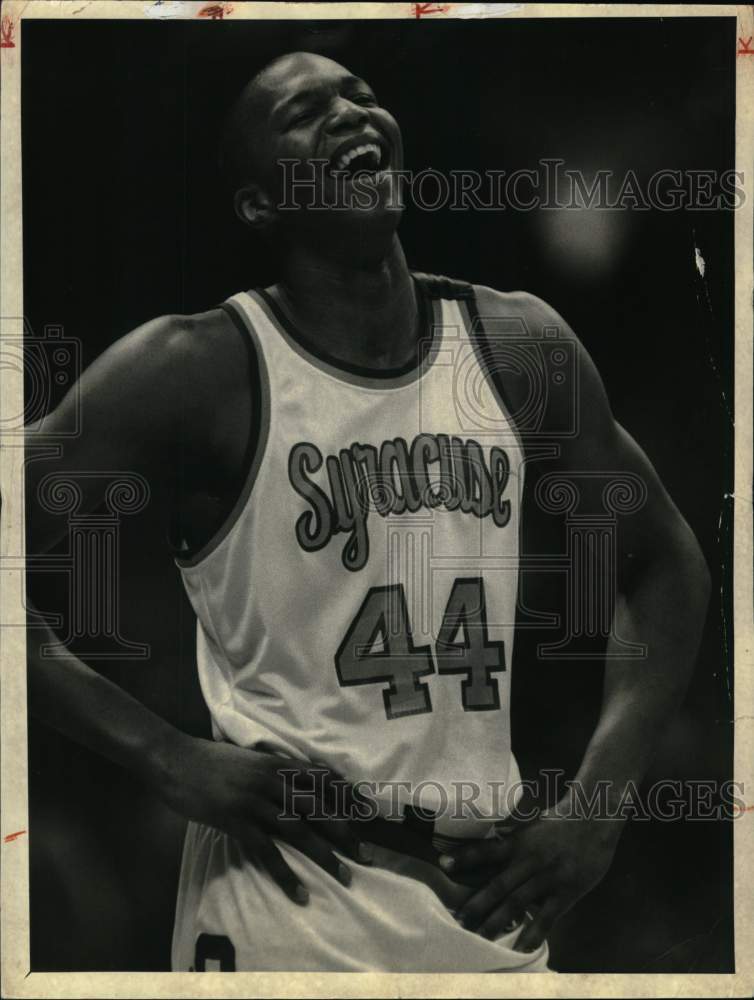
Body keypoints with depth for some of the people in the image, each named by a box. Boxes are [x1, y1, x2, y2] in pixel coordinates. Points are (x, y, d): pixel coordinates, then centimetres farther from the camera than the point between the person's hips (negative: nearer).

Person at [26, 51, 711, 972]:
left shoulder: (518, 344, 0)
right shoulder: (199, 370, -13)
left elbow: (663, 561, 8)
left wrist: (597, 805, -1)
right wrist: (170, 761, -17)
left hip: (491, 899, 4)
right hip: (290, 909, -4)